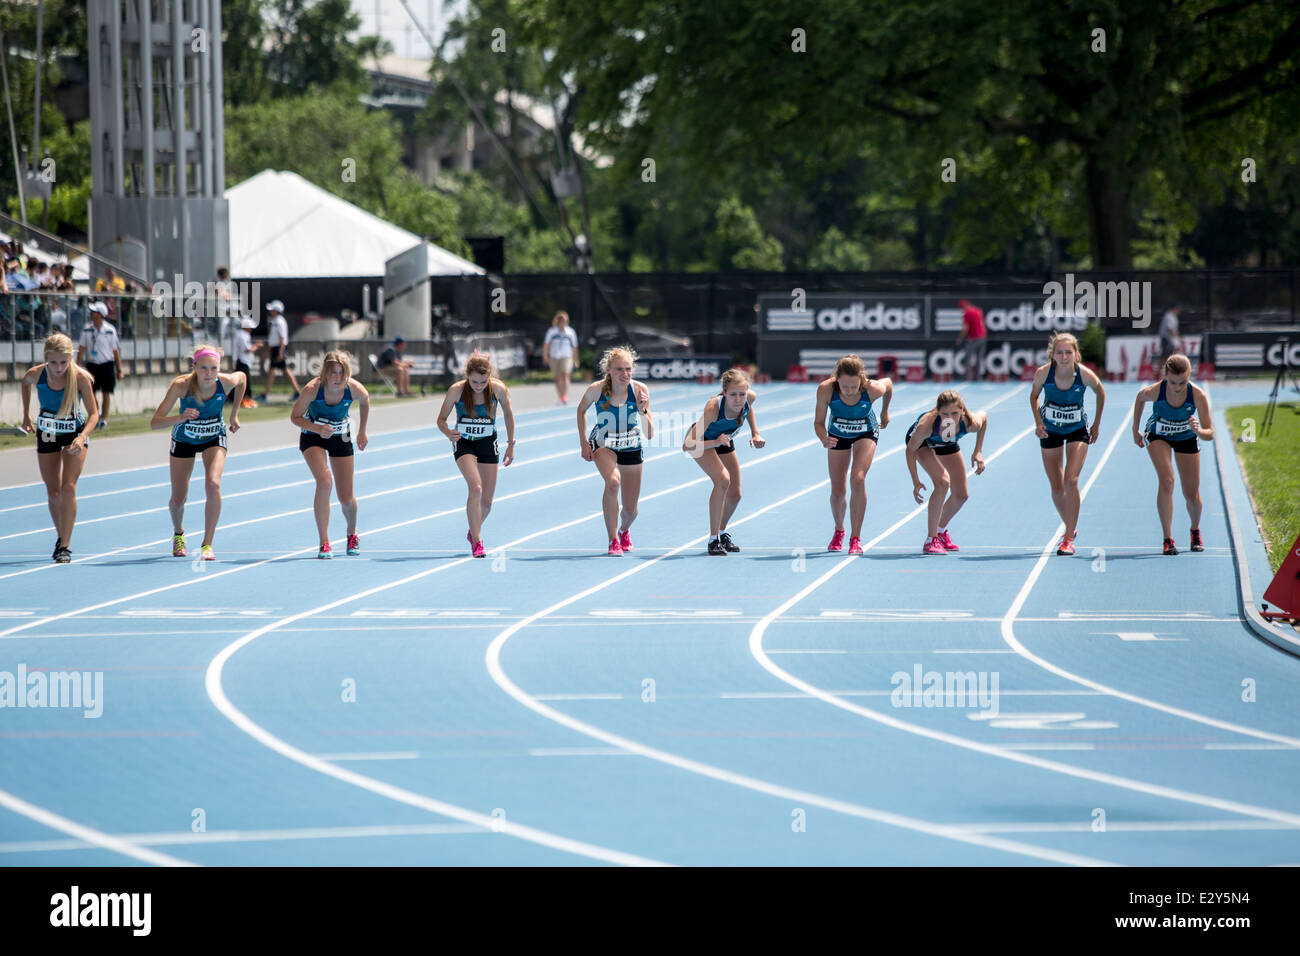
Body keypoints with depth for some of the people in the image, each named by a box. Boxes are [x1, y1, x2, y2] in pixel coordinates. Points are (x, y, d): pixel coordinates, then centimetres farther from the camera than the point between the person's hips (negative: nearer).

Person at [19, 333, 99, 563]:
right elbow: (25, 383, 7)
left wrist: (82, 437, -38)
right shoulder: (36, 374, -20)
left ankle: (65, 546, -11)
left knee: (68, 488, -15)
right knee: (53, 492, 7)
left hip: (74, 434, -2)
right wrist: (26, 415, 10)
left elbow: (93, 413, -21)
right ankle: (61, 537, 29)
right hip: (46, 434, 2)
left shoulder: (80, 378, -26)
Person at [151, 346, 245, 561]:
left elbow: (242, 377, 0)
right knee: (178, 499, 7)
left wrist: (234, 414, 1)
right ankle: (178, 534, 42)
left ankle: (207, 545, -15)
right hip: (184, 440, 0)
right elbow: (155, 423, -35)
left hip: (214, 440, 0)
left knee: (213, 484, -26)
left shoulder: (226, 382, -27)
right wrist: (180, 418, -54)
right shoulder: (181, 385, -33)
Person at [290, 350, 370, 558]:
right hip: (313, 437, -2)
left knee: (347, 499, 2)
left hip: (340, 439, 2)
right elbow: (295, 417, -18)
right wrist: (318, 429, -35)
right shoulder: (312, 389, -30)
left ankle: (352, 533, 36)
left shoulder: (355, 389, -23)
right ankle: (324, 543, -19)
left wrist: (362, 432, 10)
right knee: (324, 481, -27)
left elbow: (365, 401, 1)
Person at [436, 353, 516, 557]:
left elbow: (508, 414, 5)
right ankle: (476, 541, -19)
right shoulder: (456, 391, -17)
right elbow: (441, 418, -8)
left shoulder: (498, 389, -13)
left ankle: (473, 531, 37)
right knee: (476, 488, -25)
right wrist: (448, 433, -30)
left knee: (486, 501, 5)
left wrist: (511, 445, 8)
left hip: (488, 444, 2)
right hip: (464, 443, -2)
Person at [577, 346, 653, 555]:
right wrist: (584, 443, -3)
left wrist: (643, 411, -35)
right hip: (604, 446, -2)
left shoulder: (640, 390, -21)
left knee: (630, 510, 7)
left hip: (631, 449, 2)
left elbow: (649, 435, -19)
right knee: (613, 481, -34)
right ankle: (613, 541, -21)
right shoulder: (596, 390, -21)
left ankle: (624, 530, 46)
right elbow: (581, 410, 3)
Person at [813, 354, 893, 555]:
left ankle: (855, 538, -15)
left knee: (858, 479, -24)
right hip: (838, 435, 1)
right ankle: (839, 531, 36)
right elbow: (819, 422, -21)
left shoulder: (873, 390, -35)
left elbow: (888, 383, -10)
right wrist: (824, 438, -43)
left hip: (866, 434, -1)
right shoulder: (826, 390, -34)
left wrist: (885, 412, 6)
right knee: (837, 491, 4)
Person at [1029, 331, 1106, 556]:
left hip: (1078, 430, -2)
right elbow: (1034, 396, -1)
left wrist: (1096, 424, 3)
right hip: (1050, 431, 2)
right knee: (1057, 487, 6)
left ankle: (1068, 539, -12)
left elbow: (1100, 393, -2)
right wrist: (1038, 423, -13)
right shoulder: (1043, 373, -22)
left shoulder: (1085, 375, -24)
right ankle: (1071, 528, 32)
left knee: (1071, 481, -18)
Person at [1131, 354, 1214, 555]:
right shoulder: (1155, 391, -33)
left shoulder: (1198, 396, -33)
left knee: (1192, 495, 6)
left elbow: (1210, 434, -29)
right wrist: (1135, 429, 2)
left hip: (1186, 439, 1)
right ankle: (1168, 539, -20)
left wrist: (1198, 431, -51)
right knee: (1166, 480, -25)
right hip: (1158, 436, -1)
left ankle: (1195, 530, 38)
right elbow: (1140, 398, -6)